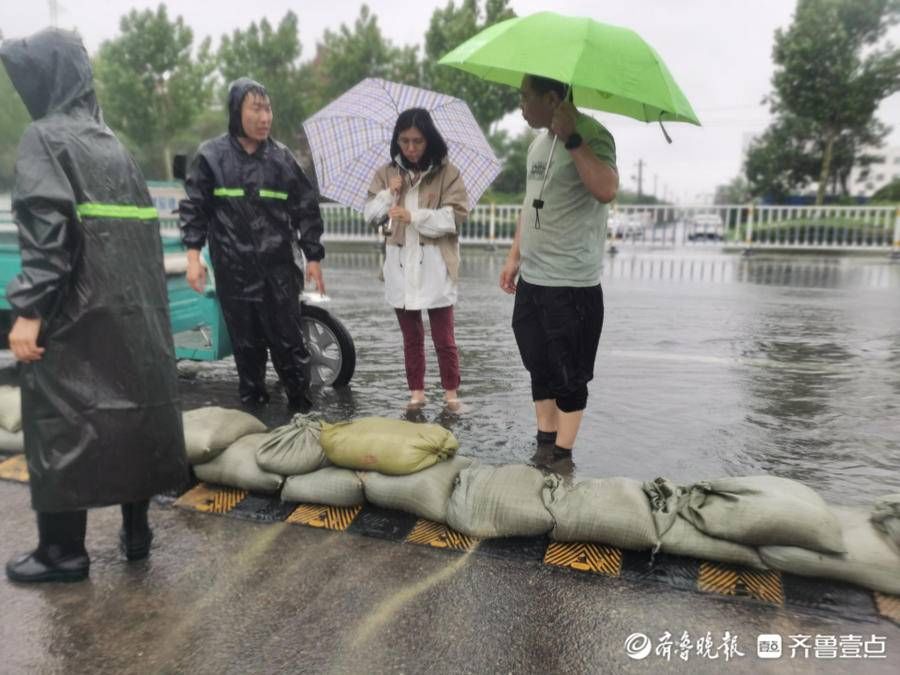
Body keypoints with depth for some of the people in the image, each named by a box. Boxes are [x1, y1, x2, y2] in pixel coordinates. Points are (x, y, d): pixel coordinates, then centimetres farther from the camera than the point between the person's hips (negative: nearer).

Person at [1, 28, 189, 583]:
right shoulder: (113, 144, 15)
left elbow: (46, 228, -18)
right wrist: (141, 302, 17)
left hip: (74, 312, -7)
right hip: (132, 308, 7)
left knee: (61, 422, 3)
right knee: (132, 407, 10)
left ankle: (64, 550, 13)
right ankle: (137, 529, 21)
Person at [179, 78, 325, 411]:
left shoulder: (281, 156, 5)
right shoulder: (211, 155, 1)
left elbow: (307, 208, 9)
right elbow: (193, 207, 4)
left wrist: (313, 258, 6)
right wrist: (193, 254, -6)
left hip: (278, 268, 1)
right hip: (234, 270, 0)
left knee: (288, 340, 3)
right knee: (247, 343, 8)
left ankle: (301, 405, 14)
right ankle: (252, 404, 21)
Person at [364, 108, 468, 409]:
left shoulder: (447, 172, -2)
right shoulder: (386, 173, 9)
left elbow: (456, 215, -11)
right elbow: (370, 215, 5)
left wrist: (414, 216, -20)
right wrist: (389, 193, -12)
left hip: (435, 265, -3)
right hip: (400, 265, 3)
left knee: (443, 337, 3)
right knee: (411, 336, 13)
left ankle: (451, 391, 19)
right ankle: (416, 391, 24)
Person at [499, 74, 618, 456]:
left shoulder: (591, 135, -11)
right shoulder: (539, 142, 14)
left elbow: (606, 191, -30)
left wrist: (572, 138, -27)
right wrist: (514, 256, 18)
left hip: (572, 284, -8)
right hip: (532, 279, 9)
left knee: (569, 376, 3)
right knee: (540, 369, 15)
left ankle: (562, 458, 15)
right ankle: (544, 447, 28)